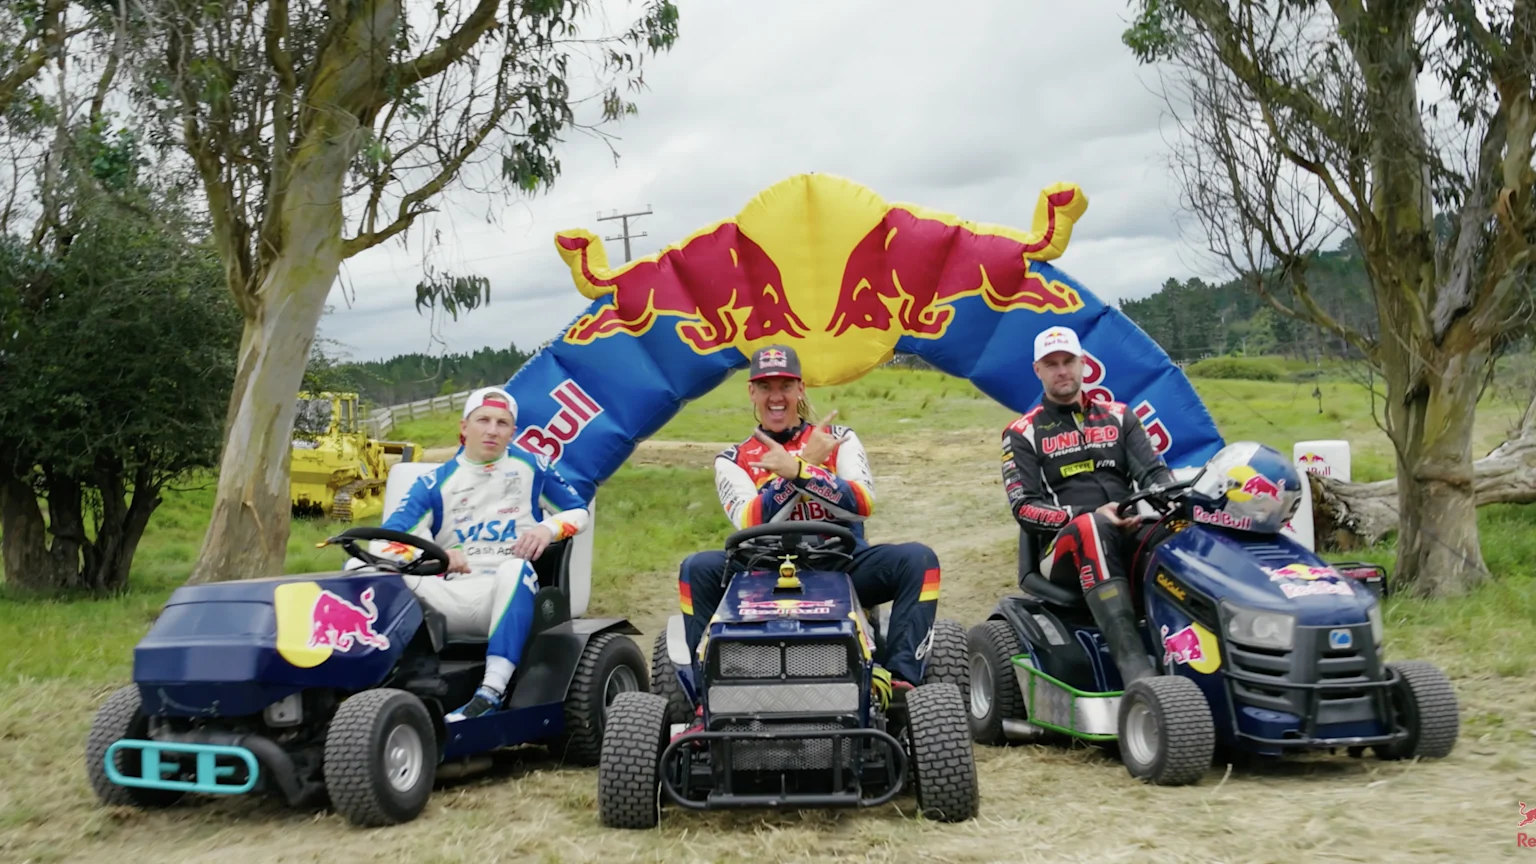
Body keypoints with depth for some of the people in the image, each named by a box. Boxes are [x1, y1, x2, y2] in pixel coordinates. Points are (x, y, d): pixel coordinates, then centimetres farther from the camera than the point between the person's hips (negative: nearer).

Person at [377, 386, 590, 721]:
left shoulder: (530, 467, 13)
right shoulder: (436, 483, 12)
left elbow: (579, 511, 20)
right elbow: (388, 540, 2)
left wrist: (548, 528, -3)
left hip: (513, 596, -1)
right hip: (455, 600, 1)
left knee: (514, 568, -38)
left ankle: (491, 692, -45)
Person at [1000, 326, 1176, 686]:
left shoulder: (1118, 417, 22)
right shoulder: (1022, 433, 12)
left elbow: (1154, 472, 11)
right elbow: (1024, 507, 0)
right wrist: (1092, 516, -16)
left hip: (1131, 536, 3)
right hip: (1067, 547, -3)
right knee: (1091, 529, -39)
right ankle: (1133, 665, -52)